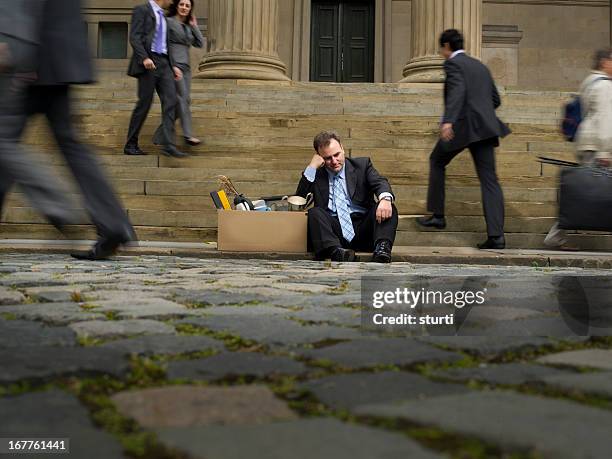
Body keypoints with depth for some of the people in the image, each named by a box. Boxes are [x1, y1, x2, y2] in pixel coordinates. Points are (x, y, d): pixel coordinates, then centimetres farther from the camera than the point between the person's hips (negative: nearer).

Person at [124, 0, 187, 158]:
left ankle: (168, 145, -17)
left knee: (170, 101, -10)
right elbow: (134, 37, -10)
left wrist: (172, 66, 16)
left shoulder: (162, 16, 24)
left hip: (163, 63, 7)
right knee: (144, 103, -5)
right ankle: (131, 145, 7)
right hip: (148, 63, -7)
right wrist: (144, 58, -23)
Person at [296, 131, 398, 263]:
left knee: (389, 208, -23)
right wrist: (312, 167, -1)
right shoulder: (316, 174, 15)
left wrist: (385, 198, -28)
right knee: (314, 212, -28)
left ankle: (382, 248, -43)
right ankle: (336, 252, -49)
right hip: (333, 230, 0)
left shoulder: (362, 165, 14)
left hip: (362, 229, 1)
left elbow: (380, 183, -3)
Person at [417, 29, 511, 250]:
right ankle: (496, 235, -7)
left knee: (437, 161, 18)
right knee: (489, 179, 1)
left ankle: (437, 215, 18)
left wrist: (448, 121, -31)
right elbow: (495, 100, 24)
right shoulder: (481, 66, 23)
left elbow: (457, 91, -19)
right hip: (485, 127, 6)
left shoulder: (453, 63, 0)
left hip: (462, 125, -6)